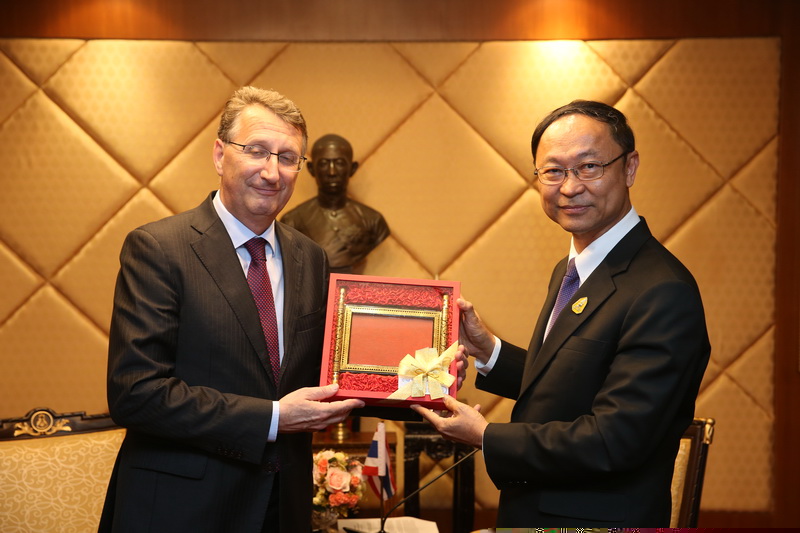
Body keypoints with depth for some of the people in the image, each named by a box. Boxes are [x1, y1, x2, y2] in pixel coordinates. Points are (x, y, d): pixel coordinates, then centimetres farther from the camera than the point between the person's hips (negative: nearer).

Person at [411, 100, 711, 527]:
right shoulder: (568, 271, 7)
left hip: (596, 522, -8)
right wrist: (487, 351, -2)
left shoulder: (663, 292, -24)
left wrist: (486, 438, -18)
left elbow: (615, 440, -26)